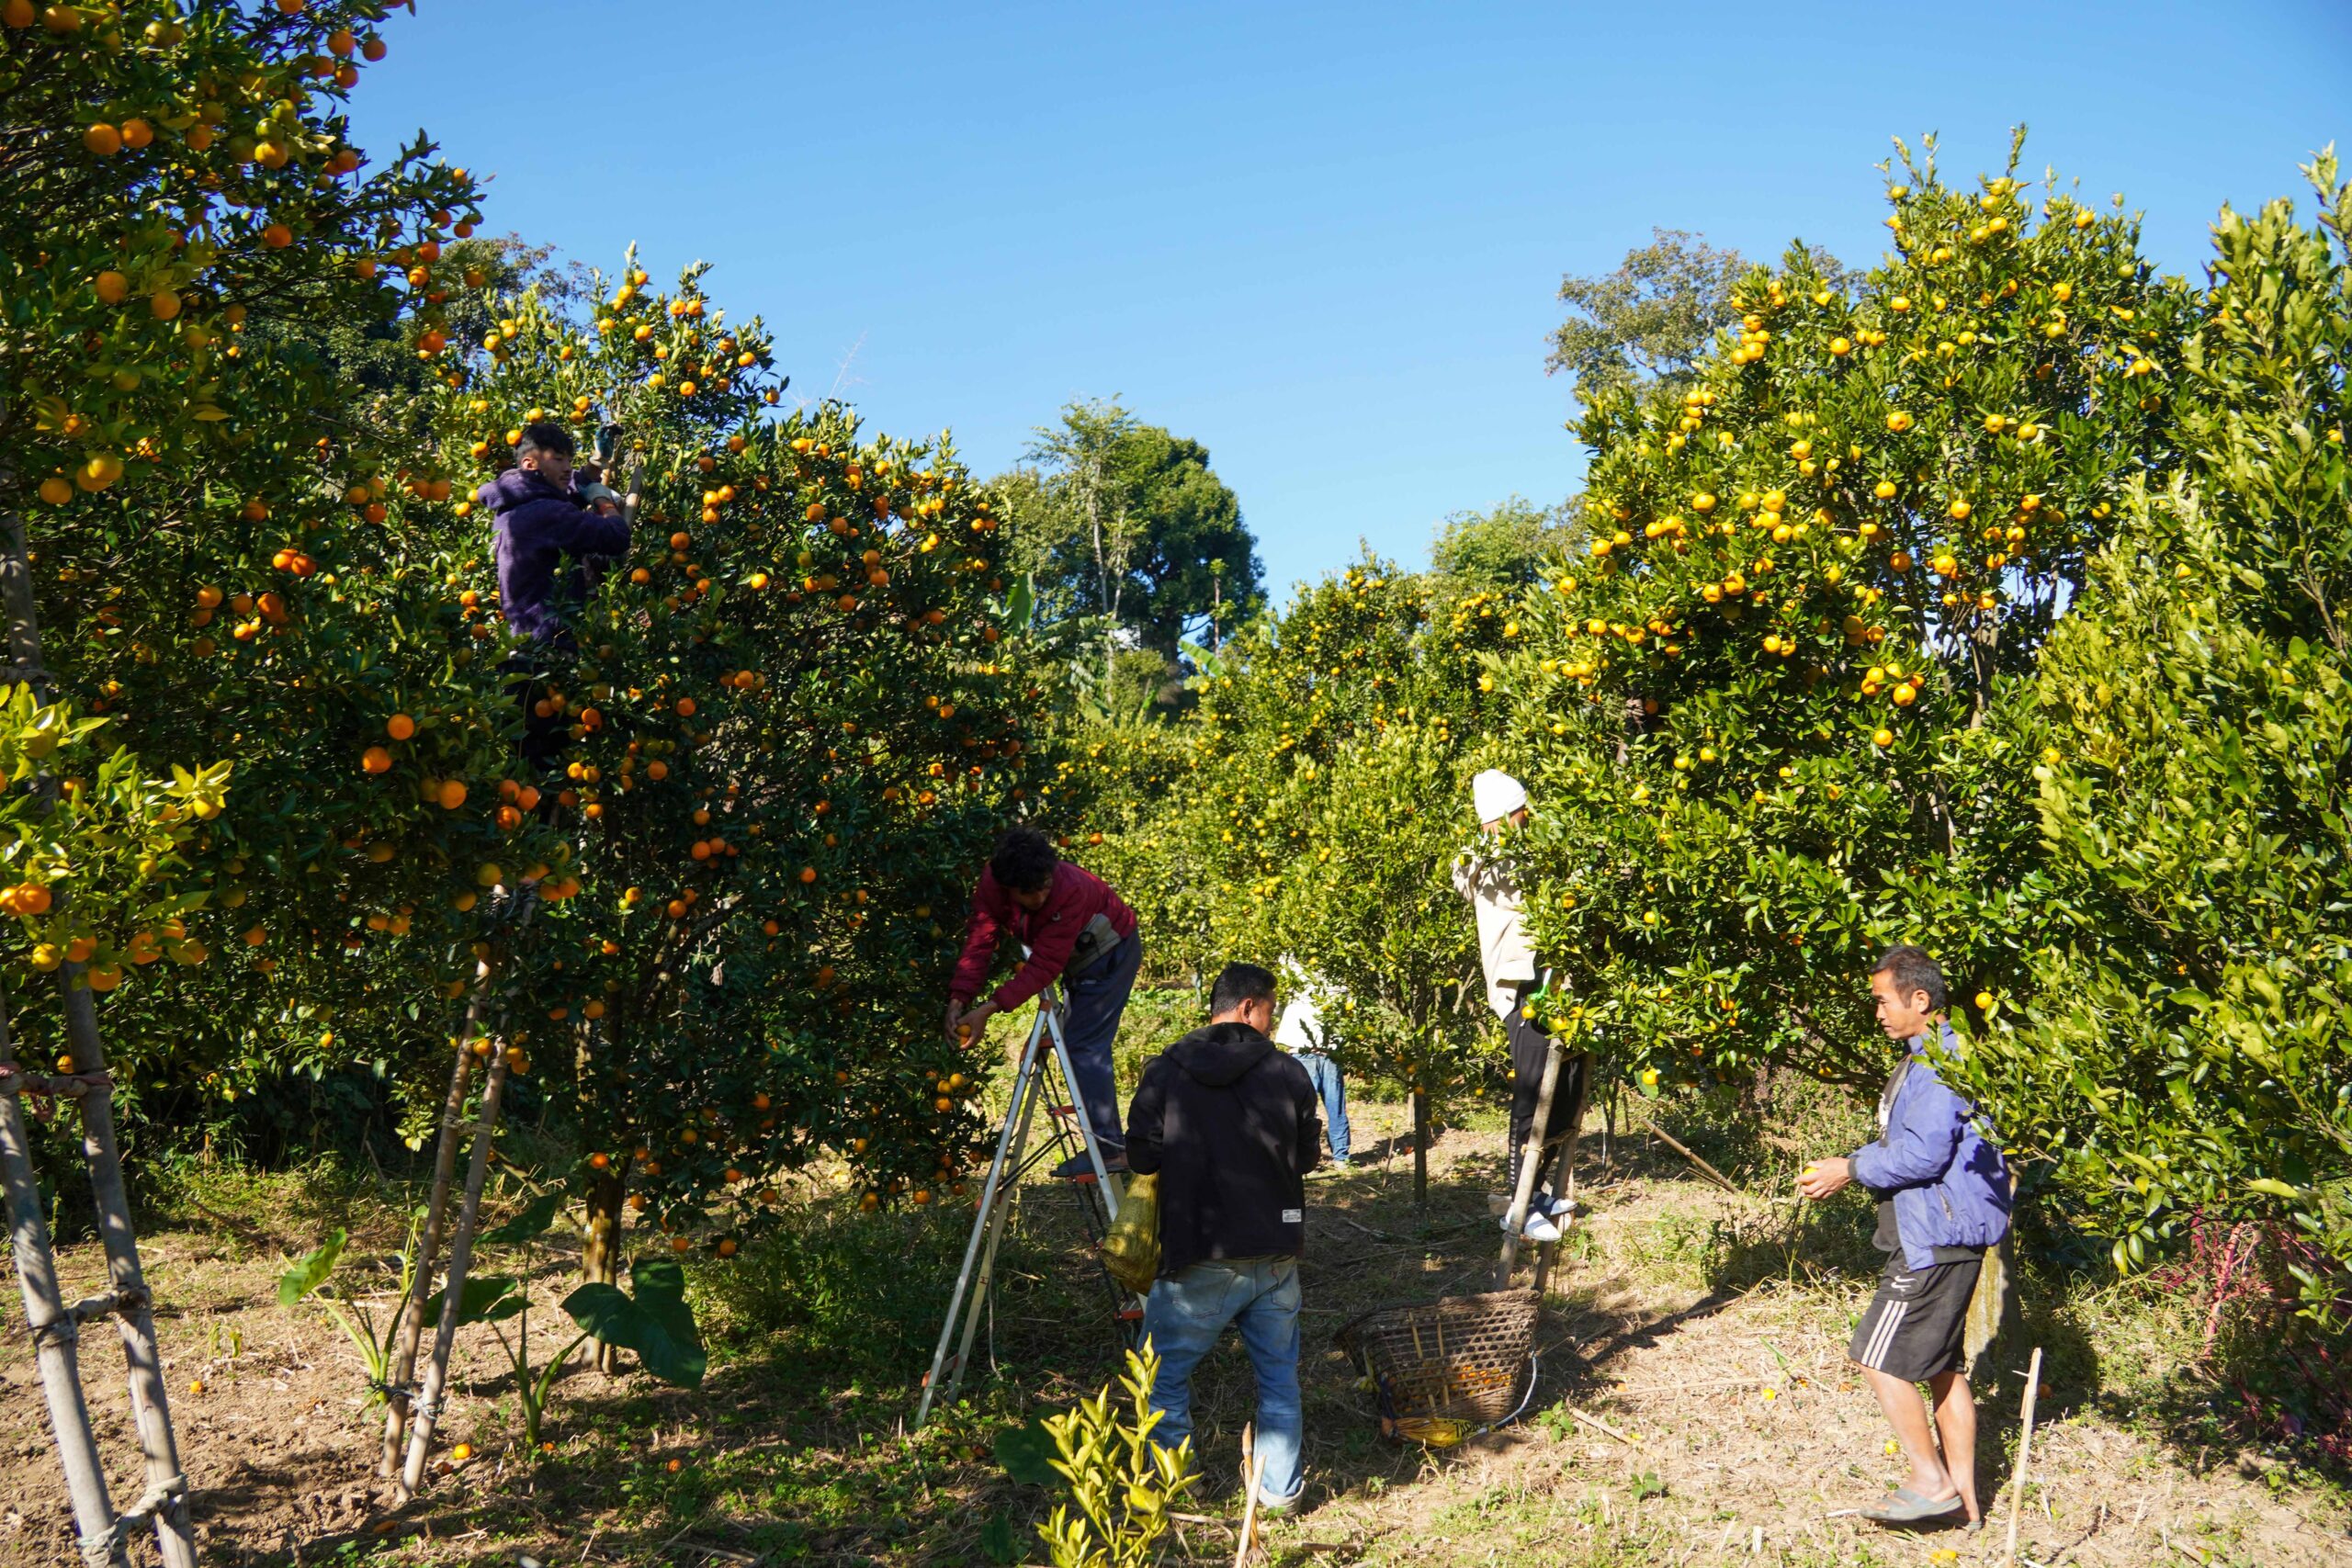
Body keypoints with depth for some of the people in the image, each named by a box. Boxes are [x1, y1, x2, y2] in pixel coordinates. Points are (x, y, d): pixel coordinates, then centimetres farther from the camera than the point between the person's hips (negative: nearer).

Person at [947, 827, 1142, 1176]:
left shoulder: (1071, 889, -38)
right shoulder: (992, 884, -20)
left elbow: (1045, 965, -37)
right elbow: (979, 943, -19)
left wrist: (991, 1008, -41)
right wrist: (958, 999, -33)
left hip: (1111, 950, -8)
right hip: (1078, 958, 8)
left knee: (1084, 1044, -15)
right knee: (1075, 1041, 10)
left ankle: (1109, 1146, -13)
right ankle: (1111, 1144, 18)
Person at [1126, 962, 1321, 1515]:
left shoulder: (1165, 1072, -7)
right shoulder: (1289, 1073, -2)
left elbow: (1141, 1157, -3)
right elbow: (1307, 1157, 5)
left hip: (1202, 1261, -2)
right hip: (1276, 1255, 2)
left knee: (1163, 1374, 14)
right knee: (1279, 1375, 18)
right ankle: (1281, 1490, 23)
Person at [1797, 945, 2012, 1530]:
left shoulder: (1941, 1061, -18)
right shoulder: (1927, 1056, 16)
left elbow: (1923, 1153, -24)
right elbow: (1905, 1144, 24)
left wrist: (1851, 1169, -14)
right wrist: (1850, 1167, 13)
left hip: (1936, 1238, -11)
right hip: (1940, 1234, 11)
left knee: (1879, 1356, -5)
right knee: (1942, 1366, 14)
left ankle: (1931, 1483, 3)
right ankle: (1963, 1498, 21)